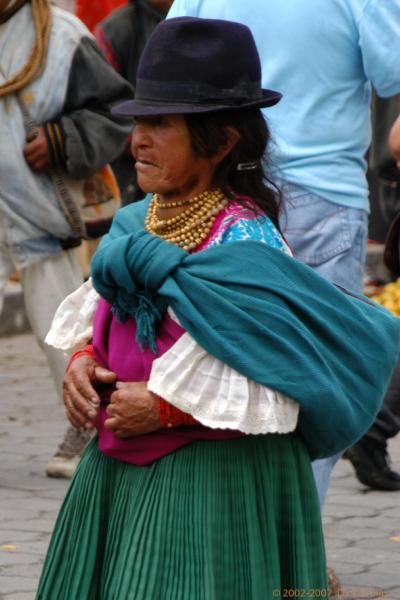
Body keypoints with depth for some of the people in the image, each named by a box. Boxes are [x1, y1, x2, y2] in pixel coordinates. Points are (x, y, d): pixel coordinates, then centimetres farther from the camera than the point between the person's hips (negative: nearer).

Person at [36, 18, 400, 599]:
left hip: (212, 479, -8)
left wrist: (164, 406, -21)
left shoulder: (242, 244, -18)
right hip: (119, 467, 8)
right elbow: (99, 312, 22)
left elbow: (280, 380, -23)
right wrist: (82, 361, -1)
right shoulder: (135, 223, 6)